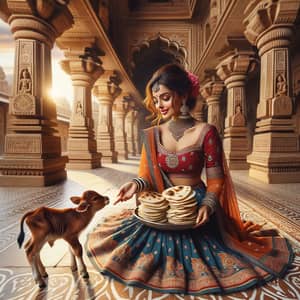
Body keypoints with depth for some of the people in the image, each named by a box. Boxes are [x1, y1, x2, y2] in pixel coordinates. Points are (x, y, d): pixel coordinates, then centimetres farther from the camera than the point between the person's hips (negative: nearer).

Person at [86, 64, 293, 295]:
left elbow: (216, 179, -10)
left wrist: (207, 205, -26)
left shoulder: (206, 132, -13)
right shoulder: (152, 135, -3)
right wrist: (137, 185, -23)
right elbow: (148, 175, -2)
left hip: (196, 207, -3)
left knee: (196, 263, 2)